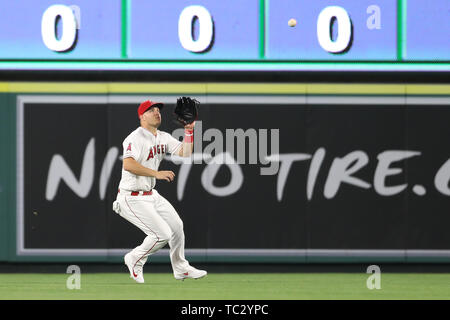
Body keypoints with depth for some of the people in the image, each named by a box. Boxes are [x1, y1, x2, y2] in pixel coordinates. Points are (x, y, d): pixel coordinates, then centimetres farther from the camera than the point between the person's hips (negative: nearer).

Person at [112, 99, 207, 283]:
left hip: (150, 195, 9)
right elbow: (128, 165, -34)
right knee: (162, 234, -14)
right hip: (132, 199, -9)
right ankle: (135, 260, 10)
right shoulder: (136, 138, -20)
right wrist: (157, 173, -37)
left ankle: (180, 269, 32)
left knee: (176, 226, 15)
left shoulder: (163, 138, 8)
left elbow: (184, 153, 3)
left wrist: (189, 131, -8)